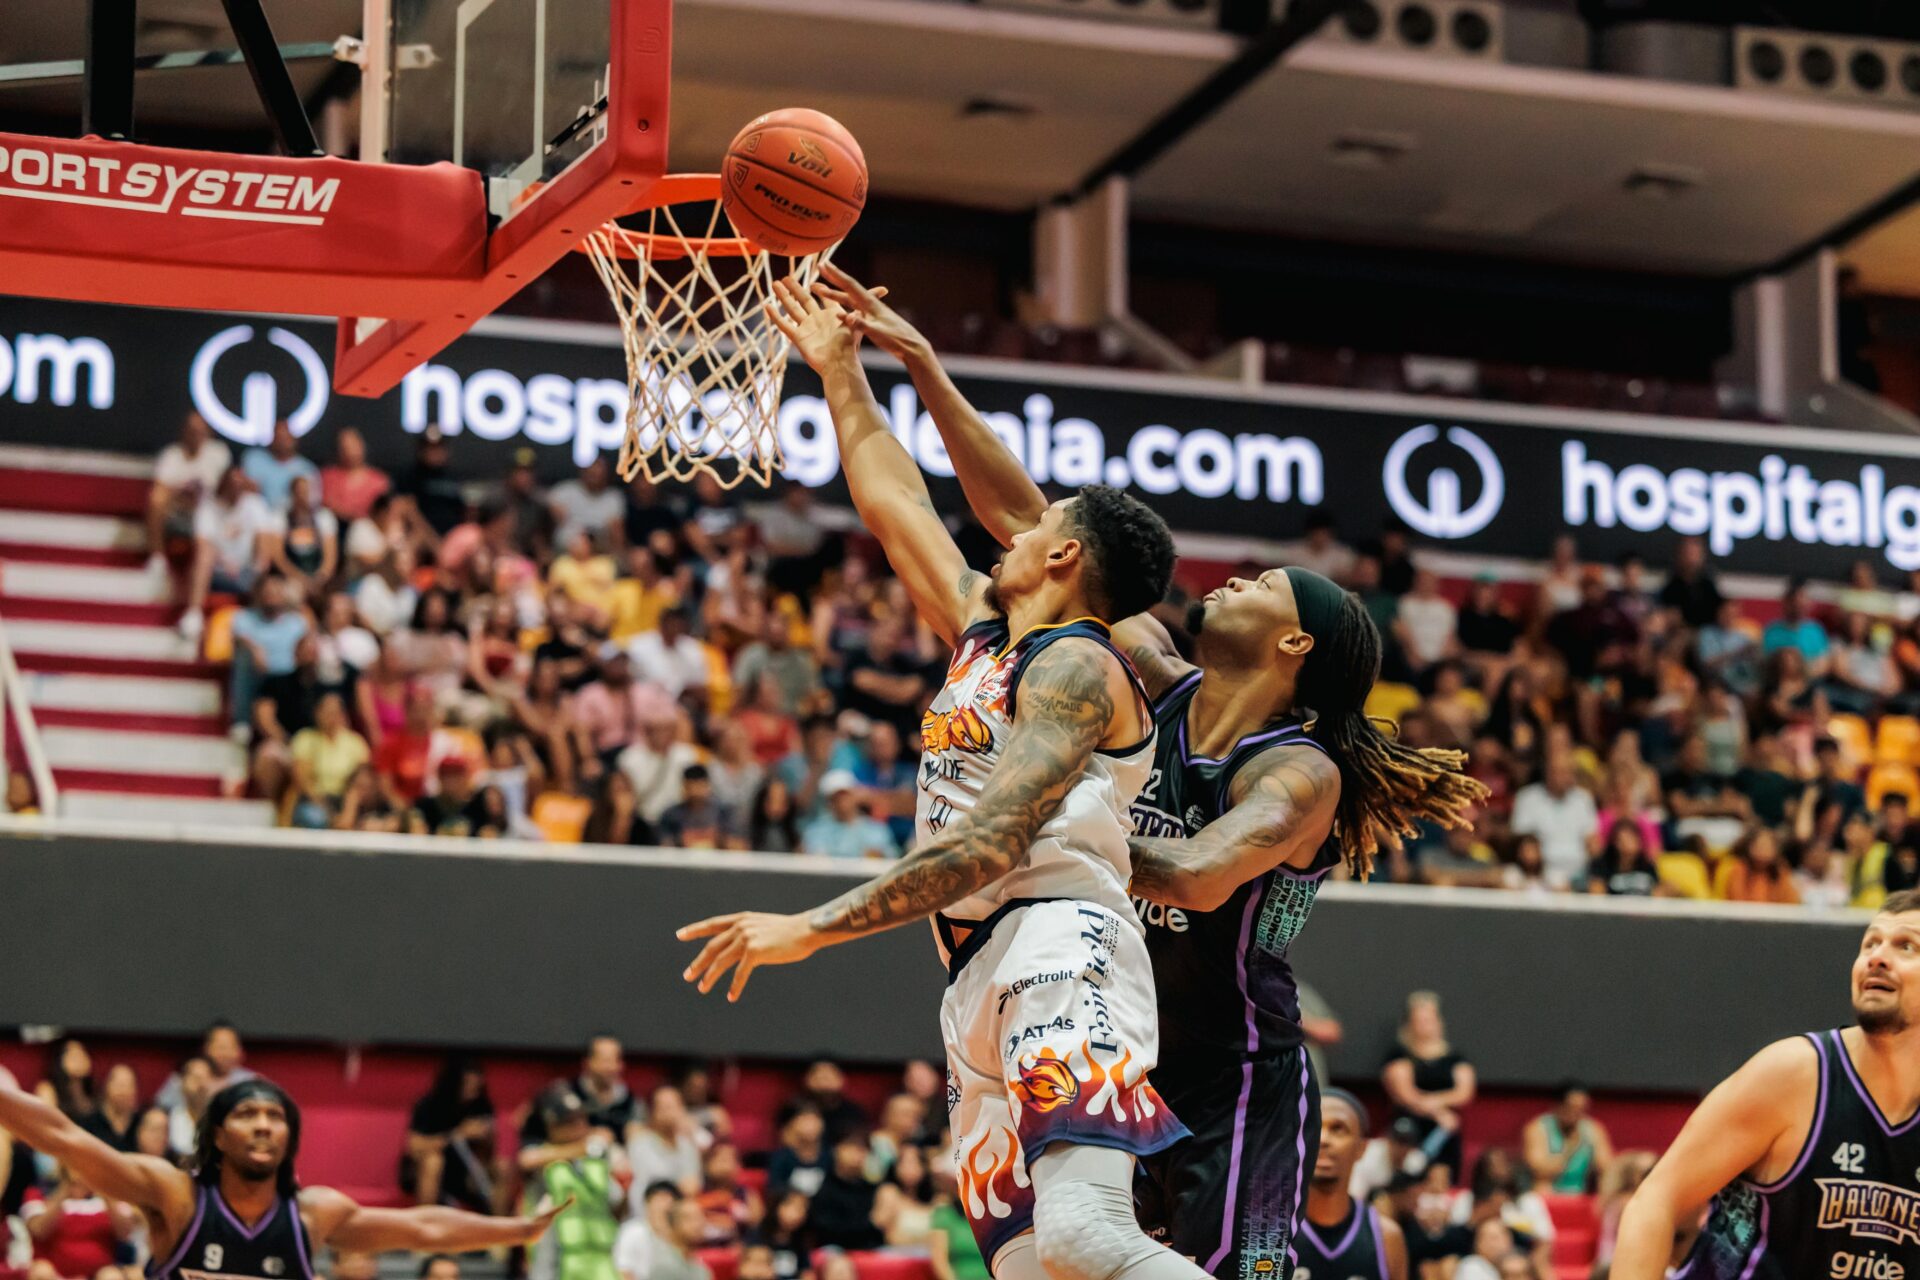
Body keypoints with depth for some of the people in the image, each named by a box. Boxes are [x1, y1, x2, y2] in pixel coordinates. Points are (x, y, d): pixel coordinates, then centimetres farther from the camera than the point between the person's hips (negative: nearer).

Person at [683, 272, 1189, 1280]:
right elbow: (896, 504, 37)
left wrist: (812, 928, -18)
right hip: (980, 973, 8)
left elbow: (992, 843, -15)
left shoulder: (1076, 668, -3)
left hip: (1059, 943, -8)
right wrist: (839, 370, 40)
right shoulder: (981, 633, 24)